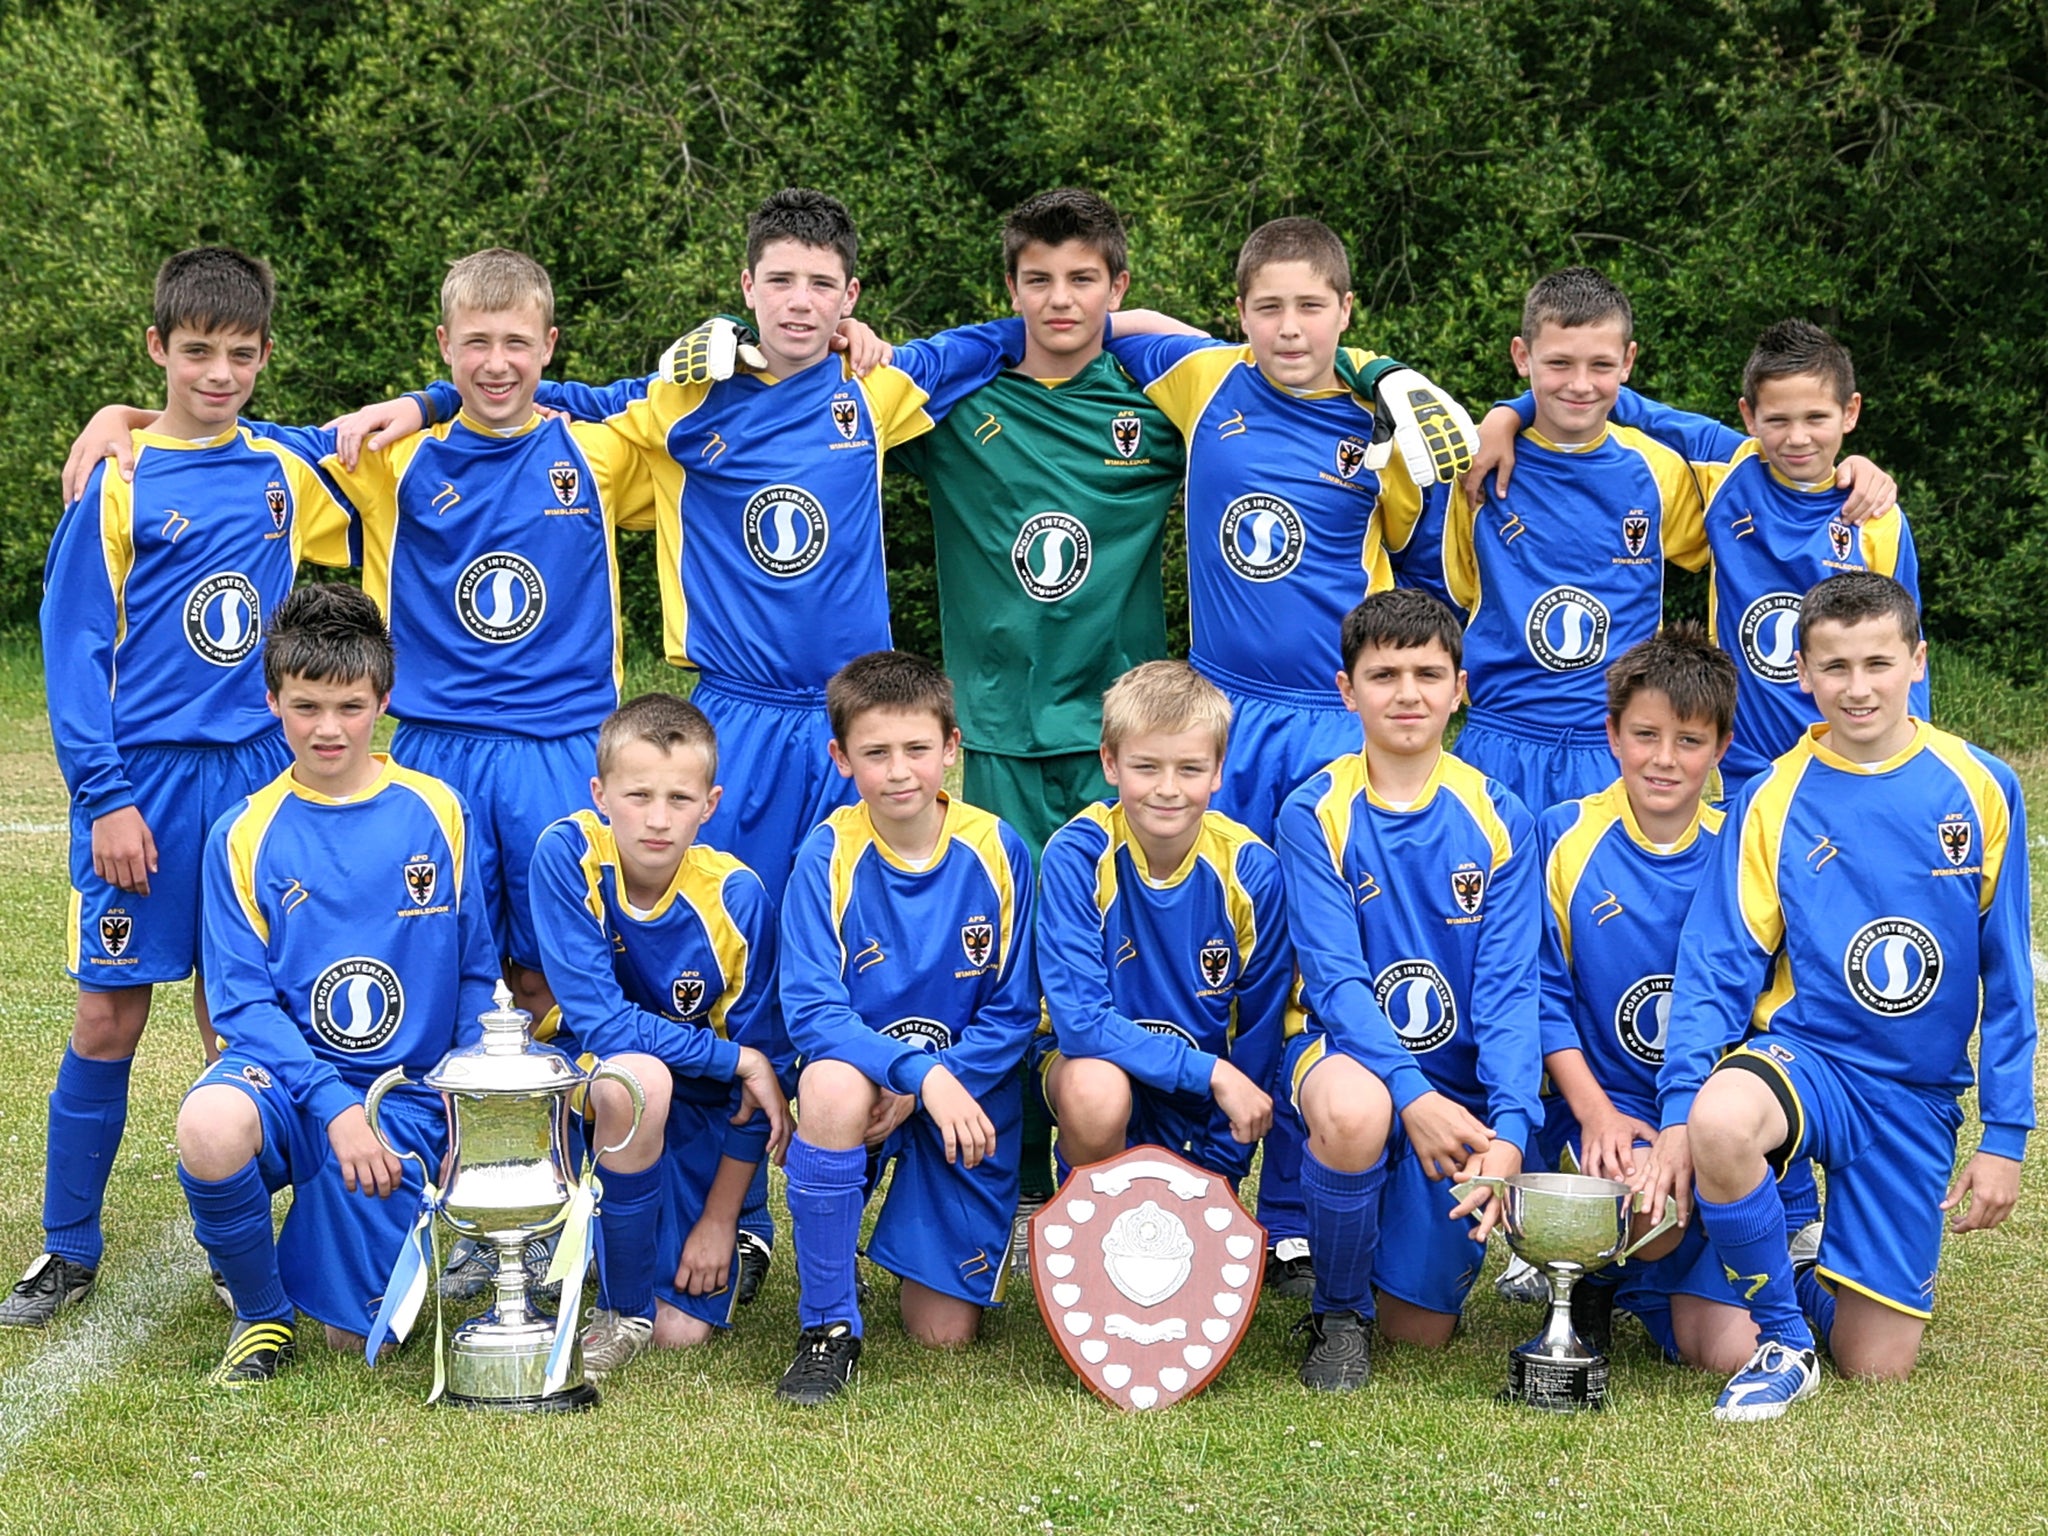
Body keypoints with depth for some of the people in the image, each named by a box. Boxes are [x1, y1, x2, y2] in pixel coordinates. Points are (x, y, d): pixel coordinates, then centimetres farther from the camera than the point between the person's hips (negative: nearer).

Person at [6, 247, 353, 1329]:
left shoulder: (287, 472, 6)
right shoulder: (118, 482, -4)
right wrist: (105, 796, -12)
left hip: (256, 778, 3)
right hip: (144, 782, -3)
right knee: (108, 1015, 0)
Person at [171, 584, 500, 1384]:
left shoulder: (436, 814, 2)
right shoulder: (244, 835, 0)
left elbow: (476, 973, 8)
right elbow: (242, 998, -5)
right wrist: (332, 1102, -20)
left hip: (406, 1087, 0)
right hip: (284, 1069, 0)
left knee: (357, 1331, -13)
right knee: (210, 1127, -38)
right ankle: (259, 1310, -8)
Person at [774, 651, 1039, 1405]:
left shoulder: (995, 851, -8)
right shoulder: (829, 856, -13)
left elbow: (1014, 1013, -5)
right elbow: (811, 1010, -19)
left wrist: (916, 1096, -18)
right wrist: (923, 1069, -33)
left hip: (969, 1093, 1)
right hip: (862, 1072, -1)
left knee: (944, 1330, -5)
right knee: (831, 1085, -39)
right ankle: (828, 1324, -20)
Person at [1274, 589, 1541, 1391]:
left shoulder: (1497, 821, -2)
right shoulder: (1315, 814, -6)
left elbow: (1509, 989, -7)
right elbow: (1335, 978, -14)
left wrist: (1509, 1128, -23)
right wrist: (1412, 1093, -29)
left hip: (1461, 1076, 2)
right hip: (1352, 1051, -2)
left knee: (1421, 1328, -3)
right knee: (1352, 1108, -40)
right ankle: (1338, 1313, -12)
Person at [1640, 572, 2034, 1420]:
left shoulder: (1981, 790, -1)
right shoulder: (1773, 801, -3)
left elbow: (2007, 981, 4)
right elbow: (1717, 967, -6)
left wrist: (2005, 1134, 1)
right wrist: (1678, 1111, -19)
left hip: (1920, 1097, 1)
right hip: (1805, 1055, -1)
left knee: (1876, 1366, -2)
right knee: (1721, 1121, -39)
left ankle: (1816, 1281, 35)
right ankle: (1783, 1339, -13)